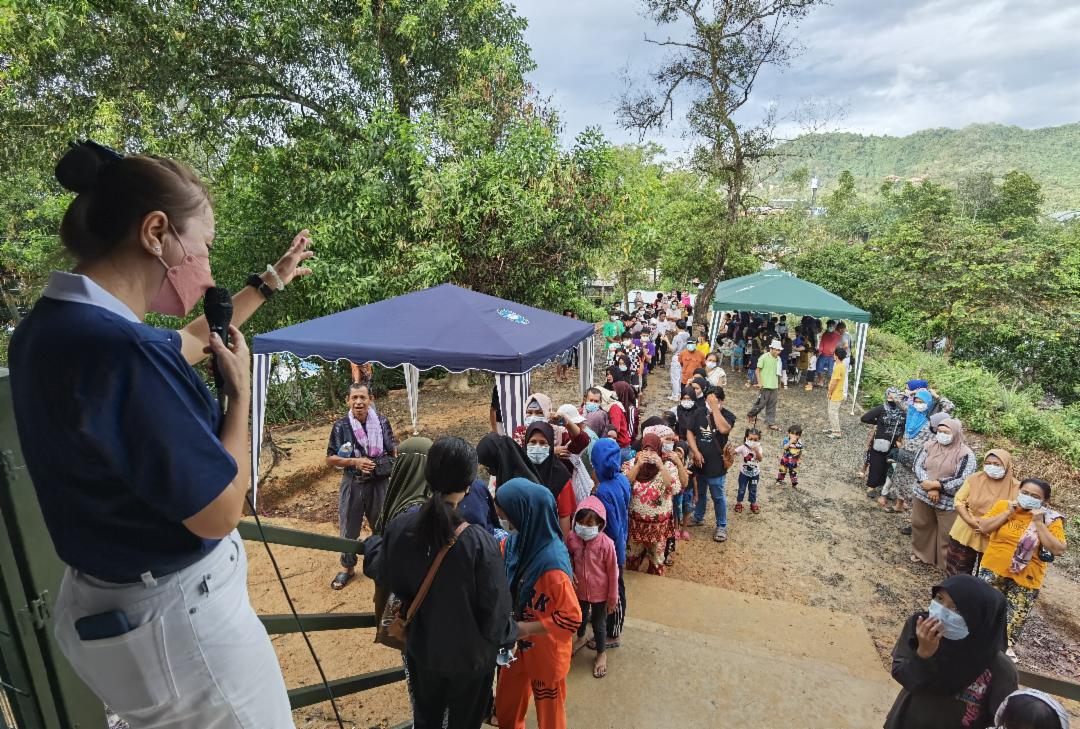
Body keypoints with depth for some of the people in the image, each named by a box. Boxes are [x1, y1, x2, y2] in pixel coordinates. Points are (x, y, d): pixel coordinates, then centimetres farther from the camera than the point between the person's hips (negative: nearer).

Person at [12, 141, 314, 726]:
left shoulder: (51, 326, -1)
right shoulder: (117, 348, -33)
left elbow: (190, 340, 17)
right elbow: (220, 513, -26)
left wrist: (269, 283, 25)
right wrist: (239, 389, -14)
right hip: (174, 618, -9)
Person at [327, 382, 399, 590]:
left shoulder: (381, 422, -6)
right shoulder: (341, 426, -9)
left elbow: (393, 452, 4)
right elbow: (330, 459, -5)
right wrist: (354, 461, -19)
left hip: (379, 483, 1)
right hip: (352, 484, 0)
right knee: (348, 528, 14)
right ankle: (347, 567, 35)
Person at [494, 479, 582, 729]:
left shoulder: (551, 564, -35)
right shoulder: (514, 542, -13)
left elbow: (572, 618, -30)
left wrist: (525, 628, -27)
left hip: (545, 650, -6)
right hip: (517, 644, 7)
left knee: (548, 709, 21)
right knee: (506, 707, 27)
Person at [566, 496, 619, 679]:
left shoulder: (606, 544, -29)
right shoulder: (572, 538, -19)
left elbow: (613, 573, -16)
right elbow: (568, 558, 4)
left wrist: (613, 598, -8)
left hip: (600, 593, -4)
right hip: (579, 590, 4)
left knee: (599, 624, 16)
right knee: (580, 617, 28)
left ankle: (602, 654, 43)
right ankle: (581, 638, 59)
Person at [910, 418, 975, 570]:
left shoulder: (965, 454, -12)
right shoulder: (930, 445, 0)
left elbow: (961, 480, -18)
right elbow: (918, 465, -5)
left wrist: (935, 484, -20)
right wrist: (929, 487, -18)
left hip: (948, 502, -4)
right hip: (923, 495, 4)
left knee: (947, 535, 6)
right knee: (920, 525, 18)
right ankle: (920, 553, 41)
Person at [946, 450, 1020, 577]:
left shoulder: (1015, 487, -12)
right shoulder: (976, 478, -8)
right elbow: (959, 500, -4)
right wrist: (970, 520, -17)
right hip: (965, 533, 1)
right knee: (958, 573, 16)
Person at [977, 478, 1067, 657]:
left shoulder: (1051, 520, -8)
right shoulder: (1003, 505, -5)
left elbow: (1058, 550, -15)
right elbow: (983, 527, -10)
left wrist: (1039, 524, -20)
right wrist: (1007, 513, -15)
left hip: (1026, 578, 0)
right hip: (994, 569, 1)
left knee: (1016, 617, 11)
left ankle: (1007, 645, 32)